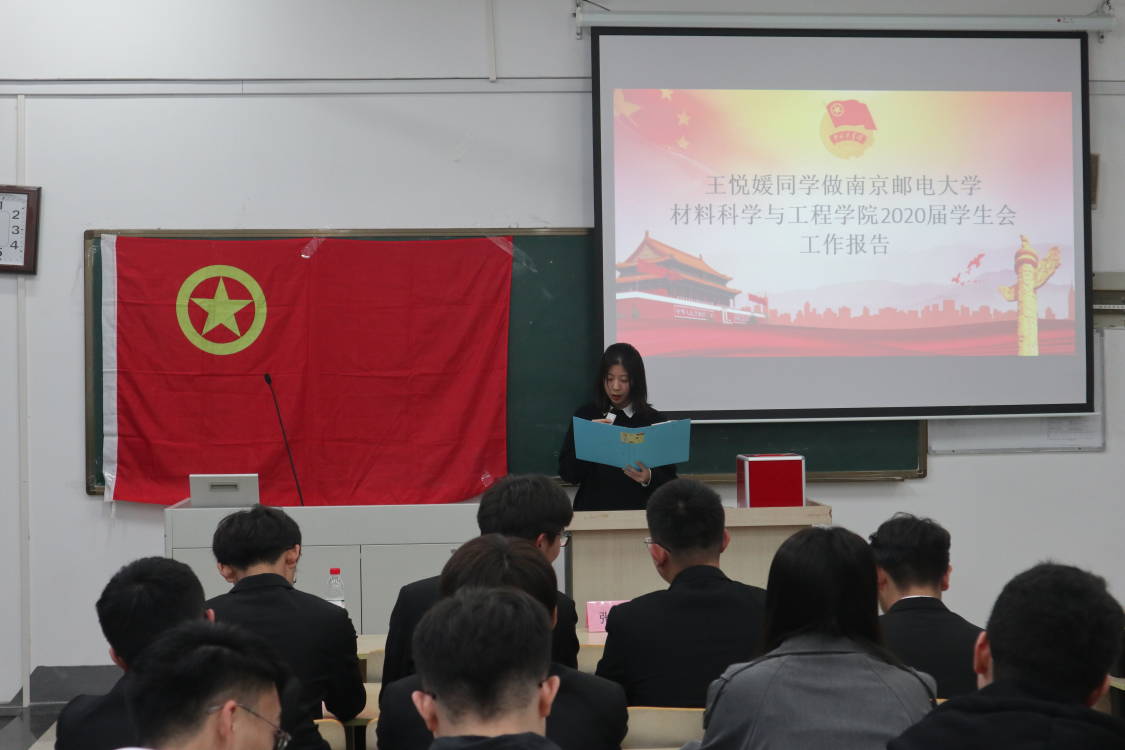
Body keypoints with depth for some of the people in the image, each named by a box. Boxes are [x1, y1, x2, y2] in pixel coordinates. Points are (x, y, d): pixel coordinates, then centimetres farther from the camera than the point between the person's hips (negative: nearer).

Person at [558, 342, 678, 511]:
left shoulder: (654, 420, 4)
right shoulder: (585, 415, 7)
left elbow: (670, 481, 5)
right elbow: (567, 474, 3)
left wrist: (649, 478, -15)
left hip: (638, 511, 0)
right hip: (594, 509, 0)